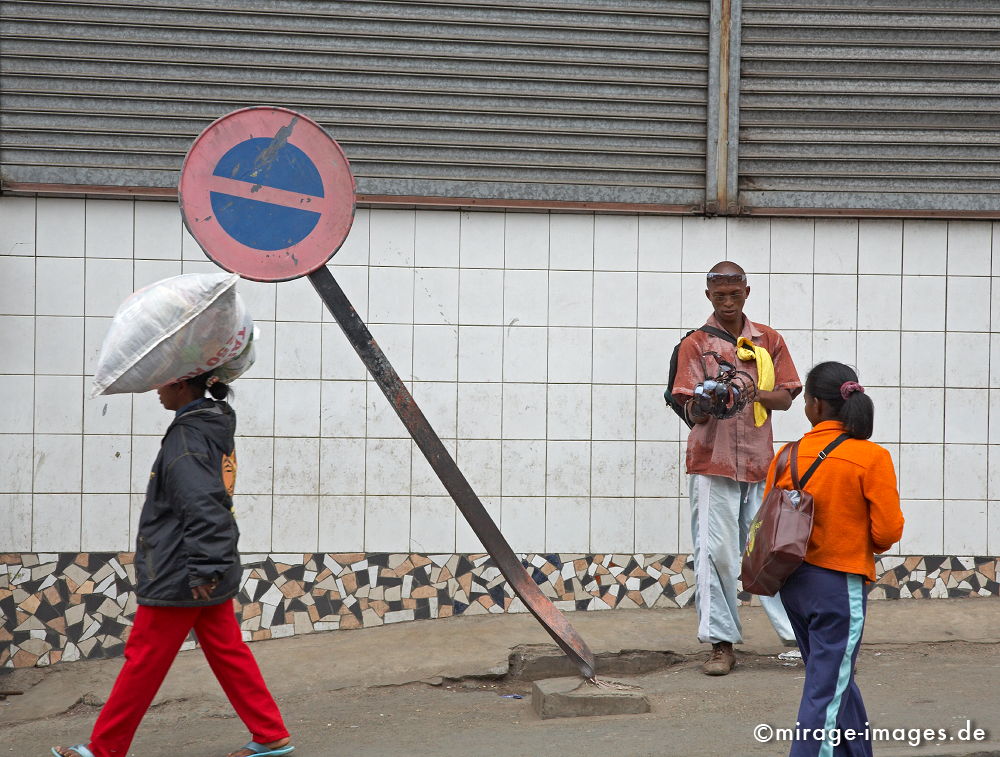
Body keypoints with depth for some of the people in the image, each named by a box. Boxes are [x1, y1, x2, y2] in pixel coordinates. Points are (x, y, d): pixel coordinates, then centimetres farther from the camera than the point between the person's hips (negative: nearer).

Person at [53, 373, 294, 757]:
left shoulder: (186, 435, -19)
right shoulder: (217, 426, 9)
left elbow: (201, 506, -26)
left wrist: (201, 569, -27)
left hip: (179, 576, -9)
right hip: (214, 572, 9)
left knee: (143, 661, 2)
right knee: (228, 653, 13)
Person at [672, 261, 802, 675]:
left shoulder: (769, 340, 13)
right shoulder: (695, 344, 4)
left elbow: (785, 397, 7)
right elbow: (691, 410, -4)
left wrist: (753, 393, -13)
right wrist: (705, 403, -28)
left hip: (760, 463, 2)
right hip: (712, 463, -2)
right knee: (716, 554, -4)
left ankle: (801, 635, 6)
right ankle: (721, 644, 2)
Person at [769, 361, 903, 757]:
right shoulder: (872, 457, -13)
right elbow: (887, 531, -13)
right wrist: (866, 546, 9)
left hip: (793, 582, 5)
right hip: (840, 585, -5)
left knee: (836, 679, 21)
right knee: (827, 691, 1)